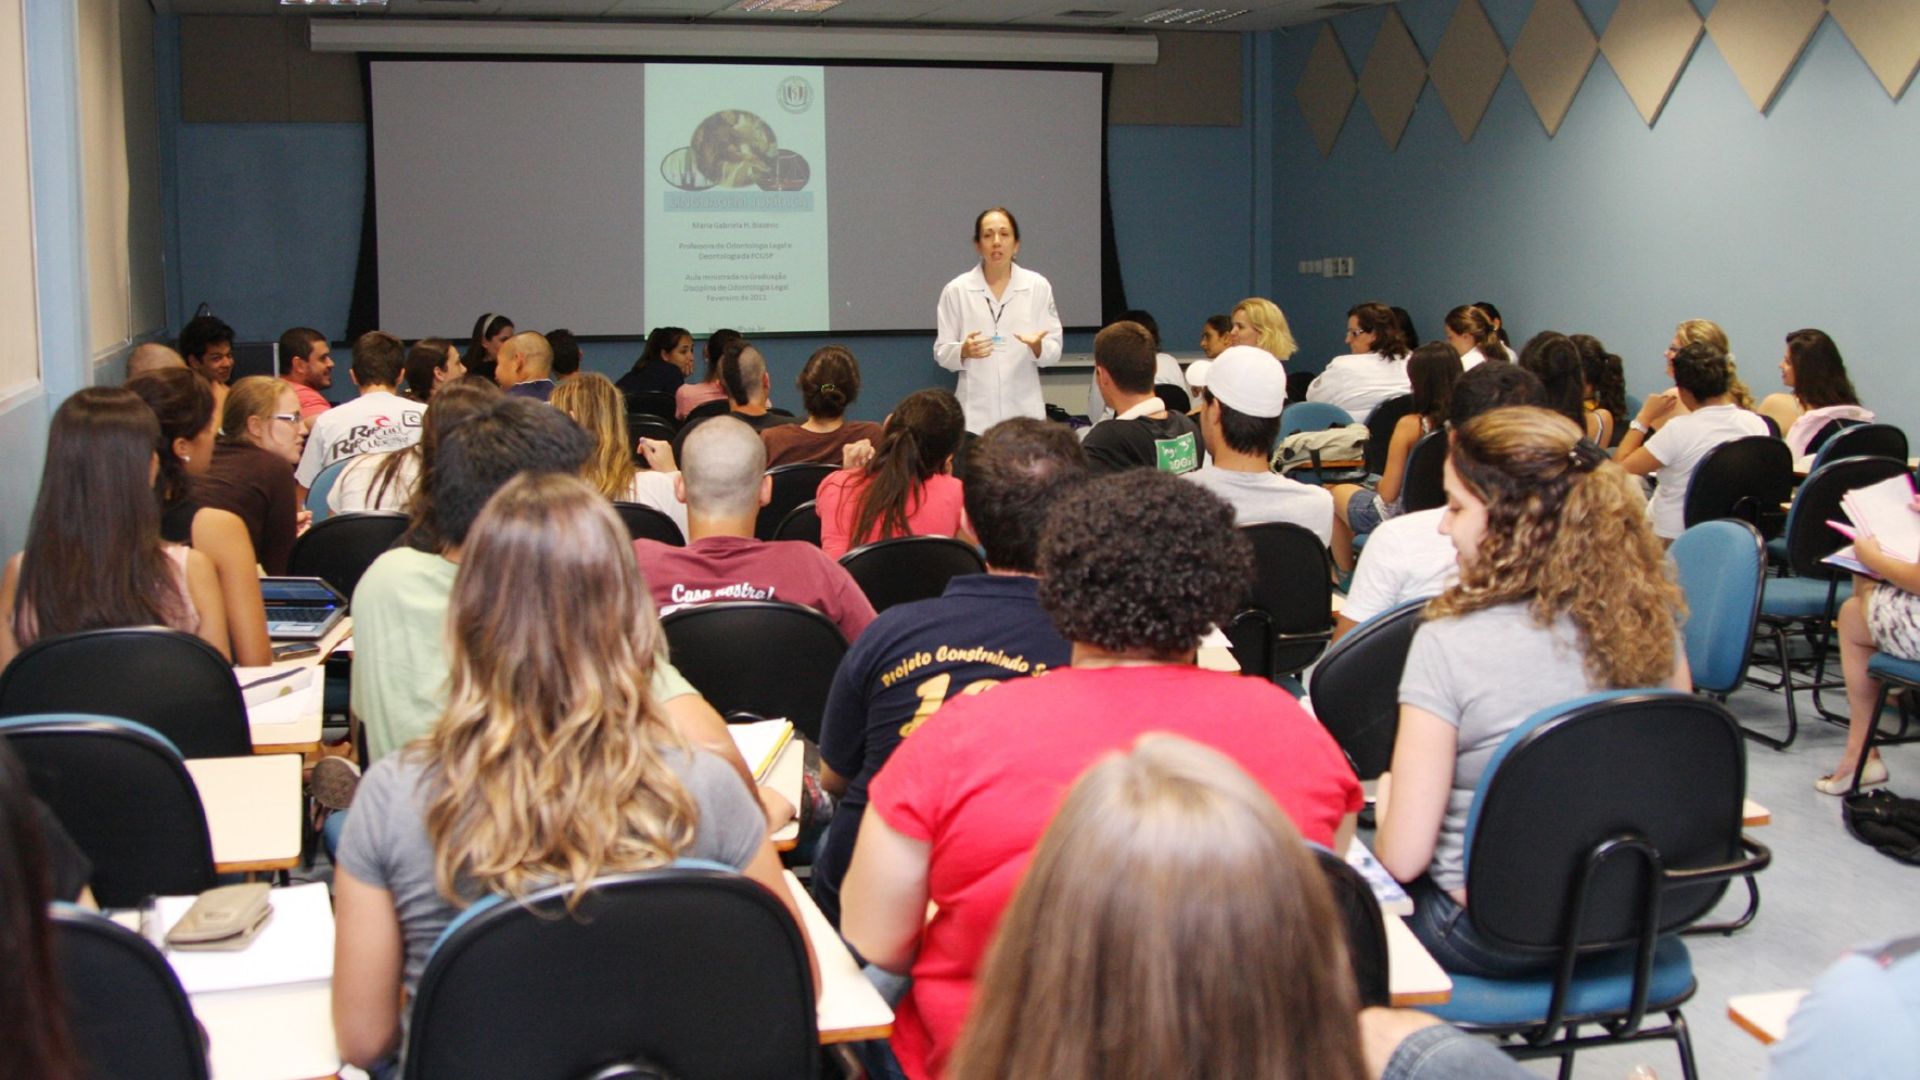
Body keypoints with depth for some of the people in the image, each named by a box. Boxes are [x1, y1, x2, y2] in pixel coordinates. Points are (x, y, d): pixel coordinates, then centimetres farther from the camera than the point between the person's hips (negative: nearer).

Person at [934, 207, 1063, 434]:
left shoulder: (1038, 286, 4)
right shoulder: (956, 290, 3)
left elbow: (1054, 352, 4)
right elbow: (941, 353, 5)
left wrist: (1038, 346, -17)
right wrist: (964, 351, -16)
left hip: (1024, 410, 1)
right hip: (975, 413, -1)